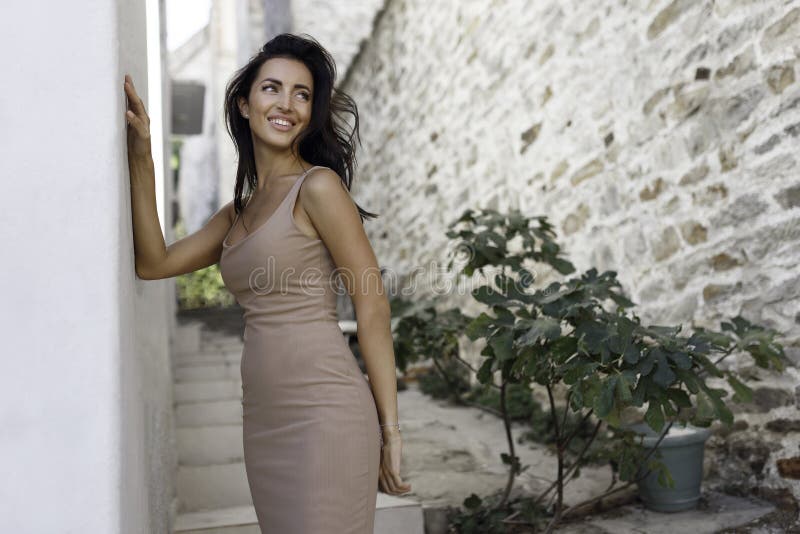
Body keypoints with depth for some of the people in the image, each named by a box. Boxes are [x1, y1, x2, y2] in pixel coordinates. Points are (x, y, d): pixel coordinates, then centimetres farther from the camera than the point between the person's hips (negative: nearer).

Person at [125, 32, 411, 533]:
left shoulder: (318, 186, -8)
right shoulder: (239, 211, 15)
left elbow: (373, 307, -10)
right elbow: (153, 262, 11)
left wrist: (390, 429, -11)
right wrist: (140, 158, 6)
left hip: (324, 414, -7)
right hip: (264, 421, 8)